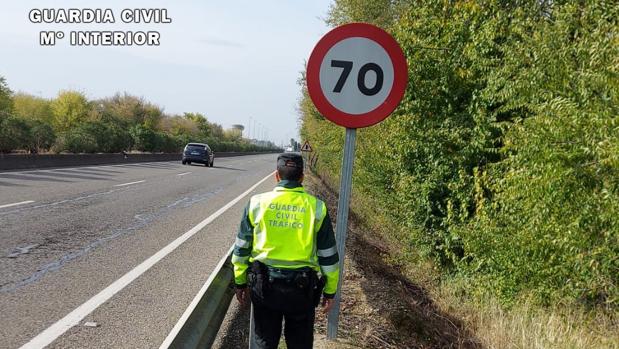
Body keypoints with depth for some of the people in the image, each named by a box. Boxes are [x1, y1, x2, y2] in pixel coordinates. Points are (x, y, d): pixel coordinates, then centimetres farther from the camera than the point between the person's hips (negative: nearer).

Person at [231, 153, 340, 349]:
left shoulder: (257, 203, -3)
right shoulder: (316, 207, -5)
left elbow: (241, 248, 3)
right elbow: (328, 255, 0)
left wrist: (240, 282, 15)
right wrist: (330, 291, 10)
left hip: (264, 284, 1)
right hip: (302, 288, -1)